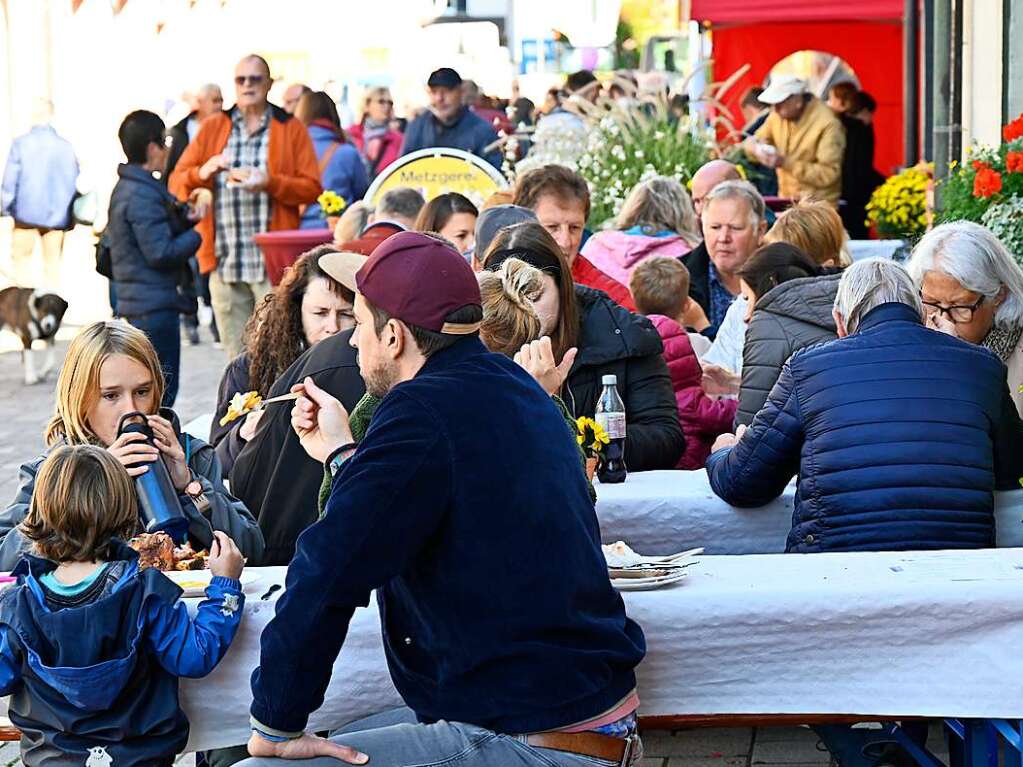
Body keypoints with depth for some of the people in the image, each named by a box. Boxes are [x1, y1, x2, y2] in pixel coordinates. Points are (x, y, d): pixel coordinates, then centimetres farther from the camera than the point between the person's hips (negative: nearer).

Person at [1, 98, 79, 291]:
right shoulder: (65, 146, -4)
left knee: (21, 258, 12)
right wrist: (71, 219, 12)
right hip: (57, 215, 2)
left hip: (27, 213, -1)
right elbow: (74, 182, 2)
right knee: (53, 263, 8)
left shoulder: (21, 144, -9)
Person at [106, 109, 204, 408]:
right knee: (162, 392, -7)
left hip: (137, 304, 10)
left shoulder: (126, 188, 15)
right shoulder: (144, 195, -17)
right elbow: (160, 253, -22)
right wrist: (195, 237, -8)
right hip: (155, 306, -10)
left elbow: (160, 232, 18)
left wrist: (187, 215, 2)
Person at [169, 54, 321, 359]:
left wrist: (269, 182, -15)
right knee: (237, 359, 6)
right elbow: (176, 183, 10)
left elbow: (312, 188, 1)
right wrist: (201, 173, -12)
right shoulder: (212, 128, 15)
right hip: (224, 262, 3)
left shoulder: (292, 129, 8)